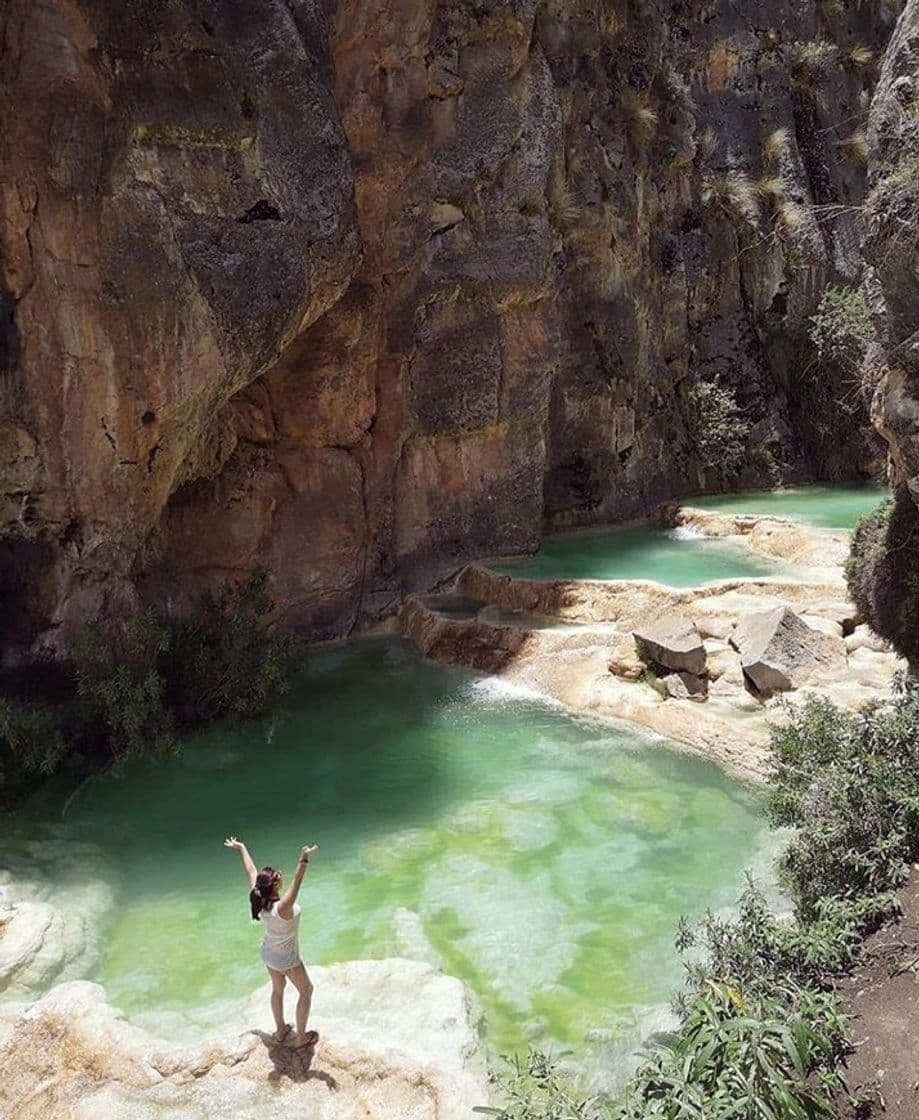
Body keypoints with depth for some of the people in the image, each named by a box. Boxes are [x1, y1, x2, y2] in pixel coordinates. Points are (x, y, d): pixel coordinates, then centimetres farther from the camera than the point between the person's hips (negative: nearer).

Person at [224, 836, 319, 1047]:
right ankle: (301, 1037, 29)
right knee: (306, 990, 18)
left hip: (268, 953, 6)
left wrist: (241, 848, 3)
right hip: (287, 958, -6)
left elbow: (251, 871, -9)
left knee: (277, 989, 29)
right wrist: (304, 859, -70)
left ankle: (280, 1030, 47)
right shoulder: (282, 908, -40)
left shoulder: (258, 898, -22)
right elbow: (296, 883, -57)